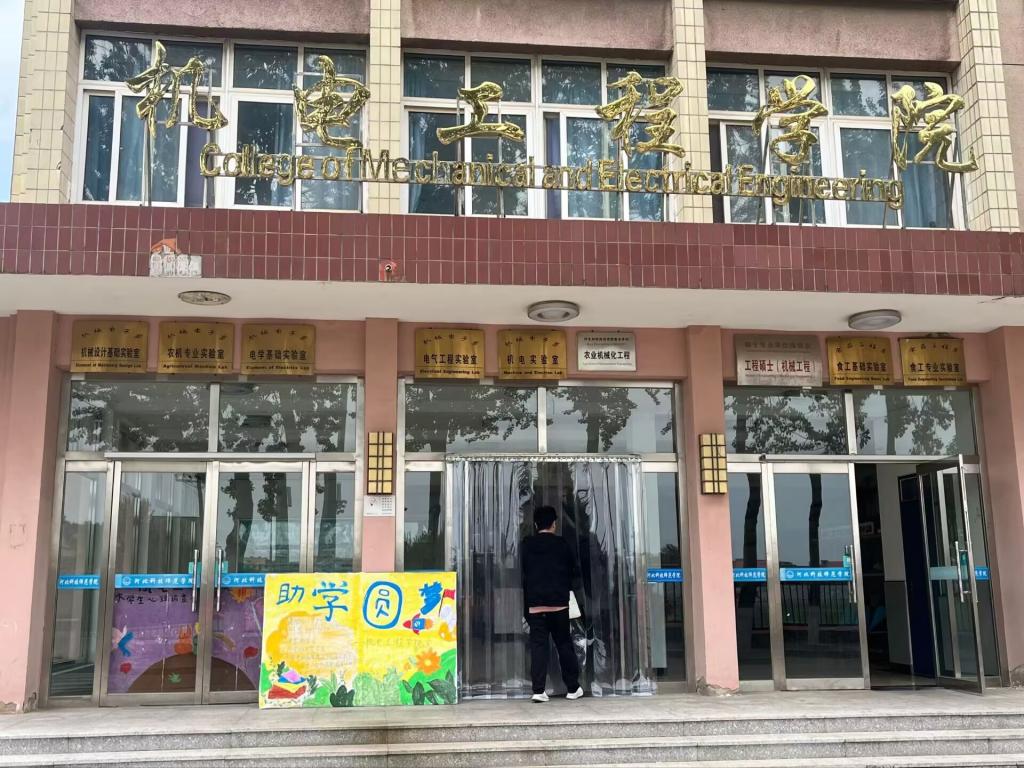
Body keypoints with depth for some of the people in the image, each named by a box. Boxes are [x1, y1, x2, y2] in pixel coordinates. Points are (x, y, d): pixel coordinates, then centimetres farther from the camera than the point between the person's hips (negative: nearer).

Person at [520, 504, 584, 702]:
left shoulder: (526, 545, 2)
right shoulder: (562, 544, -1)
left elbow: (522, 573, 6)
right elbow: (575, 571, 6)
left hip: (535, 603, 1)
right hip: (559, 602, -1)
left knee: (538, 645, 1)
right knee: (564, 644, 9)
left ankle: (538, 690, -6)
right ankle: (573, 688, 15)